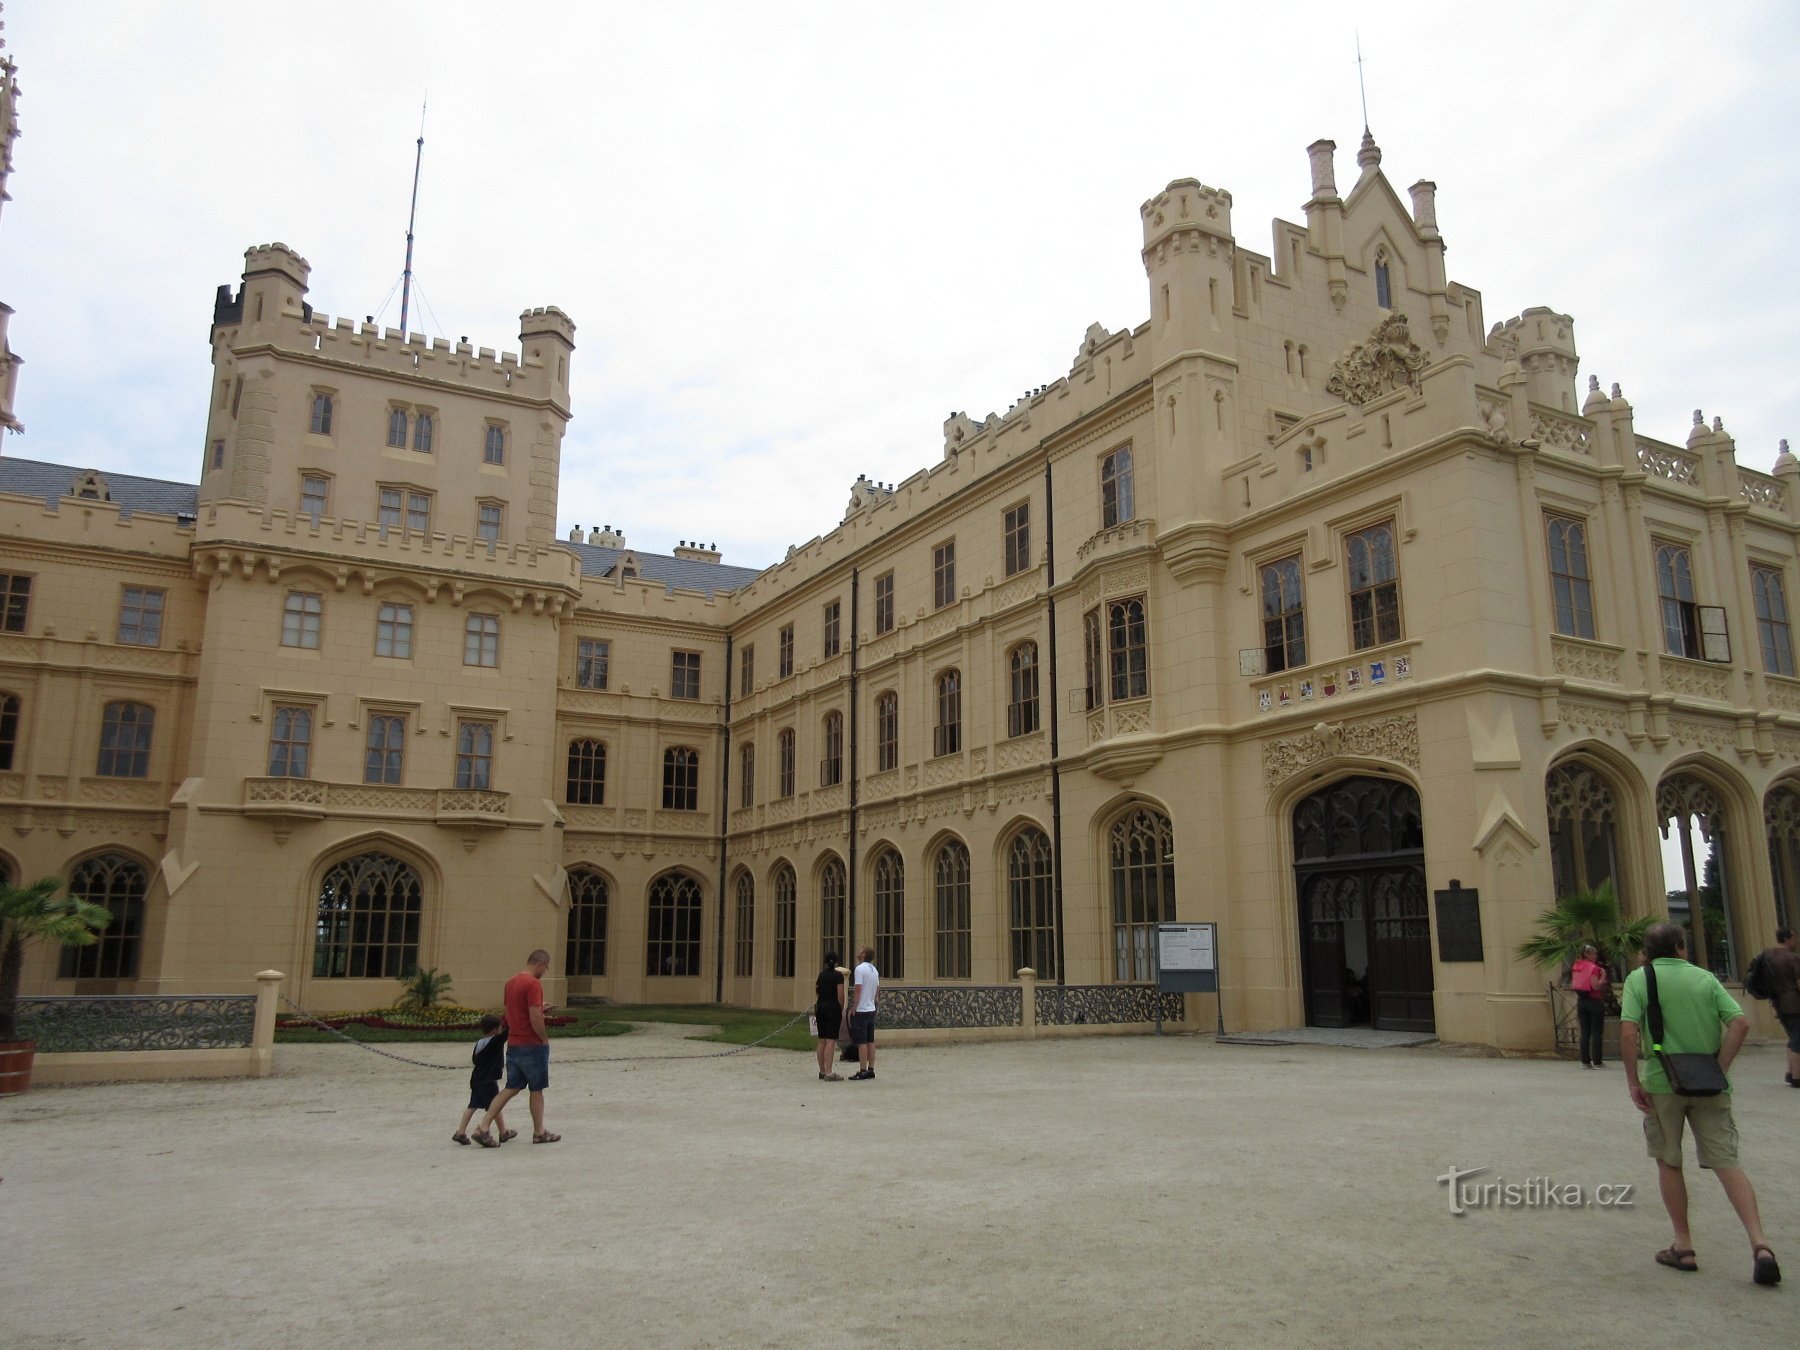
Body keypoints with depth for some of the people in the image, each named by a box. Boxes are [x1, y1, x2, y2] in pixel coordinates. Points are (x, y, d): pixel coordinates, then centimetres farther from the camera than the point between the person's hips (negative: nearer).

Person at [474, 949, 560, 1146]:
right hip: (532, 1045, -8)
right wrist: (545, 1039, -7)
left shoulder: (511, 982, 9)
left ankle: (483, 1128, 3)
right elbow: (535, 1018, -23)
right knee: (537, 1090, 7)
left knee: (511, 1089, 12)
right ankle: (539, 1132, 19)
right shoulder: (534, 984, -19)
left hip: (513, 1044, 8)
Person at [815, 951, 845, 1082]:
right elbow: (840, 995, -12)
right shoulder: (838, 975, -8)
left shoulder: (821, 974, 9)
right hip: (833, 1008, -6)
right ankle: (829, 1073, -12)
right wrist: (842, 1009, -2)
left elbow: (816, 991, 12)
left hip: (821, 1007, 6)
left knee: (822, 1041, 10)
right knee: (831, 1041, -8)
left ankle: (822, 1071, 15)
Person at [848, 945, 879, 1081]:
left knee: (861, 1042, -5)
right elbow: (877, 988, 16)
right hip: (871, 1009, 8)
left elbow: (858, 990, -19)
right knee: (870, 1041, 11)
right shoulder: (874, 970, 11)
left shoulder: (860, 968, -15)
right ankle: (871, 1070, 14)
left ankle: (863, 1072, -4)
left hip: (861, 1010, -8)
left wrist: (853, 1009, -15)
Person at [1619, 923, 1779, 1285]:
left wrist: (1632, 1082, -6)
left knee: (1669, 1163, 12)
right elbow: (1740, 1023, -6)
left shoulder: (1639, 979, -2)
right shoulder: (1705, 978, 5)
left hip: (1662, 1083, -2)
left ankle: (1683, 1247, 16)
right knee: (1727, 1163, 4)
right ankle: (1760, 1245, -10)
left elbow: (1628, 1033, -13)